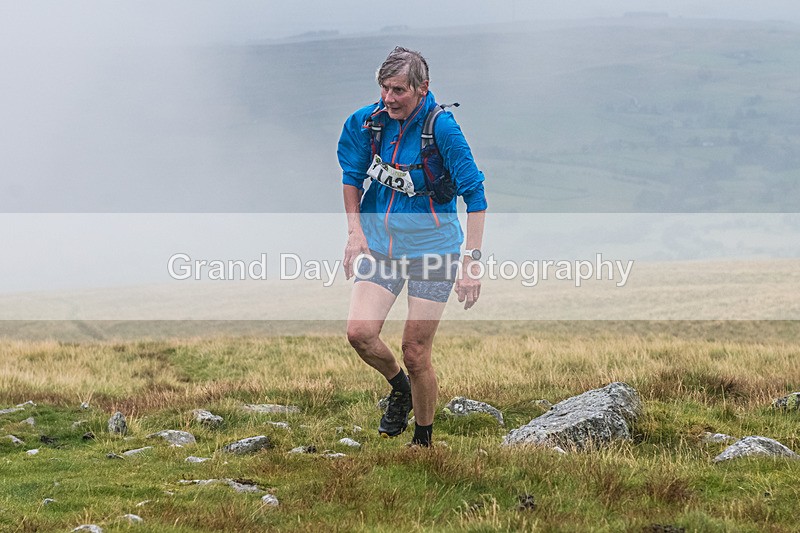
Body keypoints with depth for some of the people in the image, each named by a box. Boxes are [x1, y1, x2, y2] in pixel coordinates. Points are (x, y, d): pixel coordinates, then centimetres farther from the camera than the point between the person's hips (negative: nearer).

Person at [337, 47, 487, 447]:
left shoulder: (441, 128, -19)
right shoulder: (368, 122, -5)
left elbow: (475, 196, -16)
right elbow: (351, 176, 13)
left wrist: (470, 261, -21)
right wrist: (355, 232, 2)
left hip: (432, 247, -4)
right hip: (380, 244, 4)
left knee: (415, 353, -3)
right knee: (359, 332, -14)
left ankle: (423, 441, 18)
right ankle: (400, 390, 18)